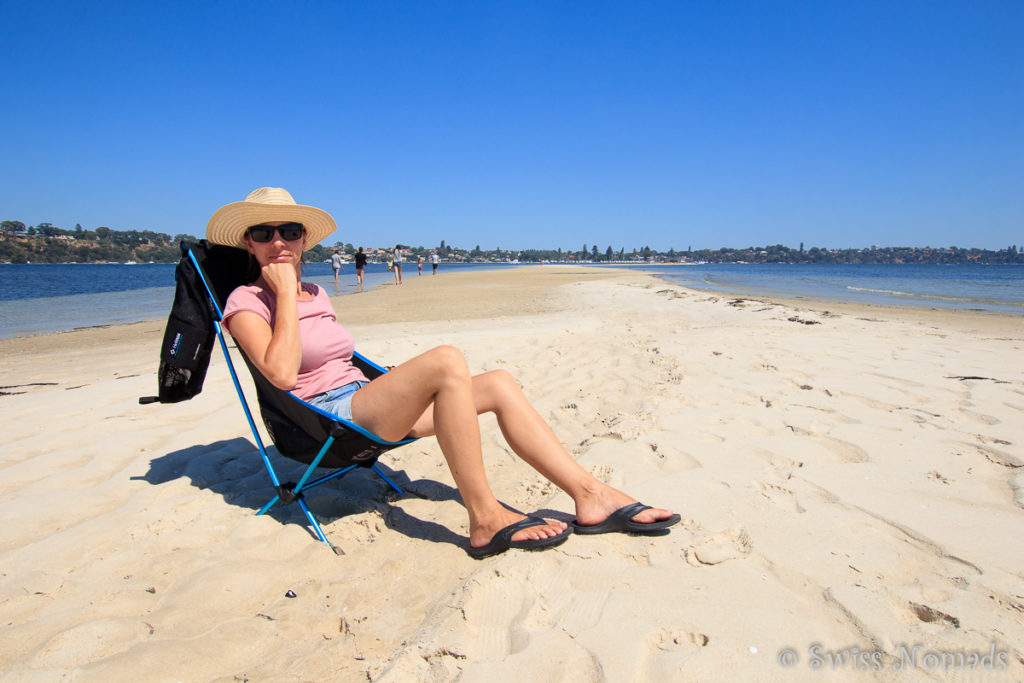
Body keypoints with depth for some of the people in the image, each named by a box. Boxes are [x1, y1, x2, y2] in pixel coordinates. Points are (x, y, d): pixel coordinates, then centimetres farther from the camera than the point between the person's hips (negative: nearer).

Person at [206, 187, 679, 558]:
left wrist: (389, 381, 14)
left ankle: (590, 497, -15)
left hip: (364, 401, 7)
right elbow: (282, 374, -19)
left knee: (499, 384, -11)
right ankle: (485, 520, -28)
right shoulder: (246, 302, -1)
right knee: (447, 360, -31)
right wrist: (285, 291, -12)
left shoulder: (315, 295, 20)